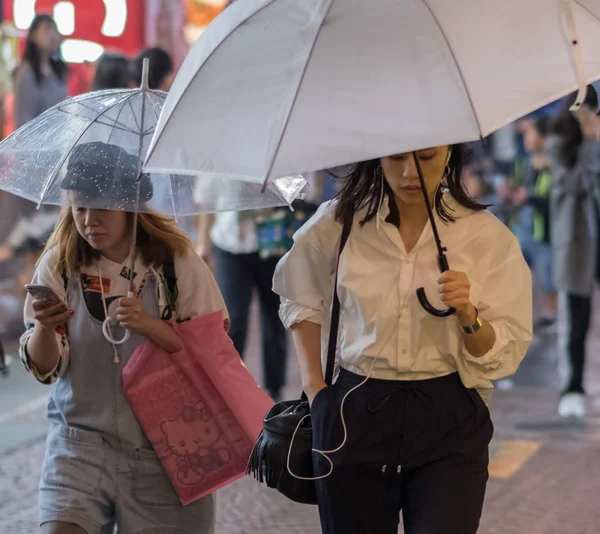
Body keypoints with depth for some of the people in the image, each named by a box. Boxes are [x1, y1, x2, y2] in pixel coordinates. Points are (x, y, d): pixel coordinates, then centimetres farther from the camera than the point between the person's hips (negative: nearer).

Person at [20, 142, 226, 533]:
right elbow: (45, 369, -1)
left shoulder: (178, 263, -4)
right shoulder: (59, 264, 1)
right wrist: (44, 328, -22)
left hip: (162, 450, -1)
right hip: (81, 444, 1)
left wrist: (149, 325, -22)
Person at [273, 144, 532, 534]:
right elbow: (299, 298, 19)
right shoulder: (339, 223, -1)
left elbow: (505, 355, -3)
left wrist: (467, 316, -23)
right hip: (355, 417, 2)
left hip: (447, 424, -1)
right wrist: (313, 384, 9)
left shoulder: (485, 234, -4)